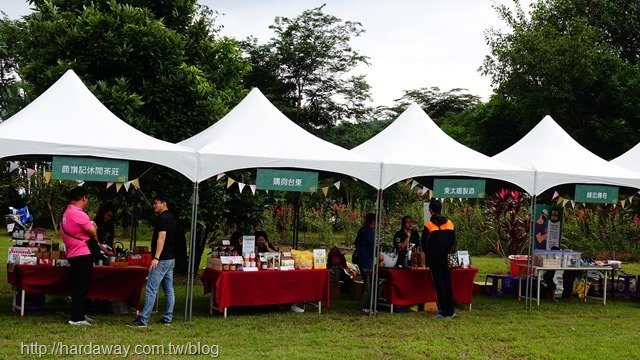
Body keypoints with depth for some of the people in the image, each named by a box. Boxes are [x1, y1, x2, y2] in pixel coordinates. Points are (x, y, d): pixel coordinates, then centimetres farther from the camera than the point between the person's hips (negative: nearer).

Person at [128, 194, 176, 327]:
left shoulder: (162, 218, -14)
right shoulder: (171, 217, 16)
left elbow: (161, 238, -23)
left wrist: (156, 258, -29)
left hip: (162, 260, -10)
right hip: (170, 258, 10)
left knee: (151, 289, -11)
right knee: (168, 289, 10)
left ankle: (143, 320, -13)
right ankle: (167, 318, 14)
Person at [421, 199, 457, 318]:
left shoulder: (429, 225, -10)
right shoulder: (449, 223, 1)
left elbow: (424, 245, -6)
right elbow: (453, 243, 4)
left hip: (434, 260, -4)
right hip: (447, 259, 4)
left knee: (439, 285, 1)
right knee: (448, 284, 12)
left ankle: (444, 311, 0)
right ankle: (451, 311, 13)